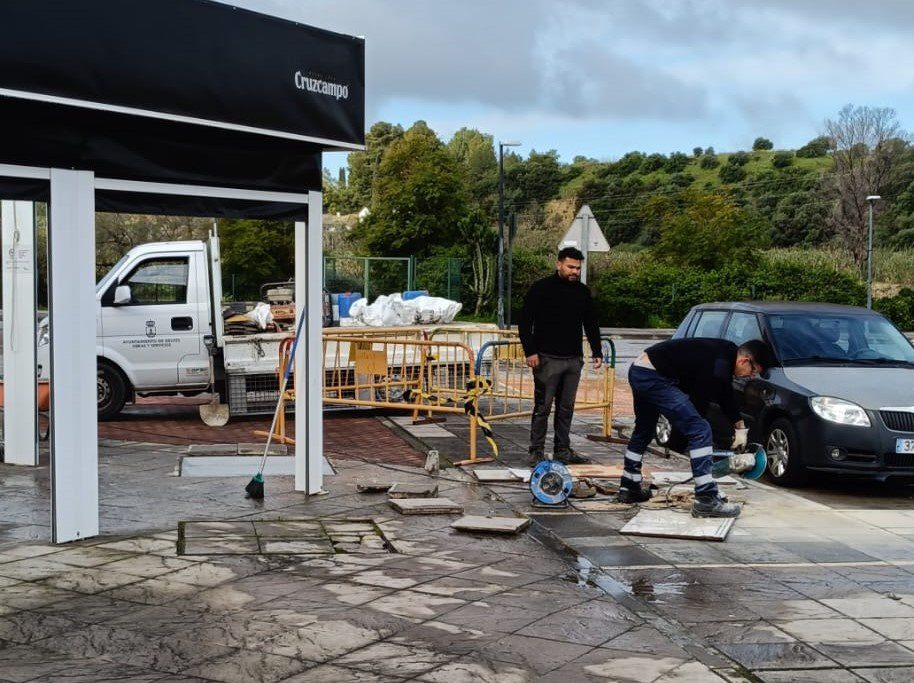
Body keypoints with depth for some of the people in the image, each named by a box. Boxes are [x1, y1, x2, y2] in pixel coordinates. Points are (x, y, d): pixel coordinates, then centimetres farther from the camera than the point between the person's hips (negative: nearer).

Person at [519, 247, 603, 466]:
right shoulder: (541, 288, -4)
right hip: (547, 359, -5)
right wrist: (530, 351, -12)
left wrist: (596, 352, 13)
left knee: (566, 408, 9)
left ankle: (562, 450, 17)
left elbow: (591, 324, 20)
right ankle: (536, 451, 6)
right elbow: (525, 322, -5)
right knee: (543, 407, -2)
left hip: (574, 359, 5)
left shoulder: (582, 291, 11)